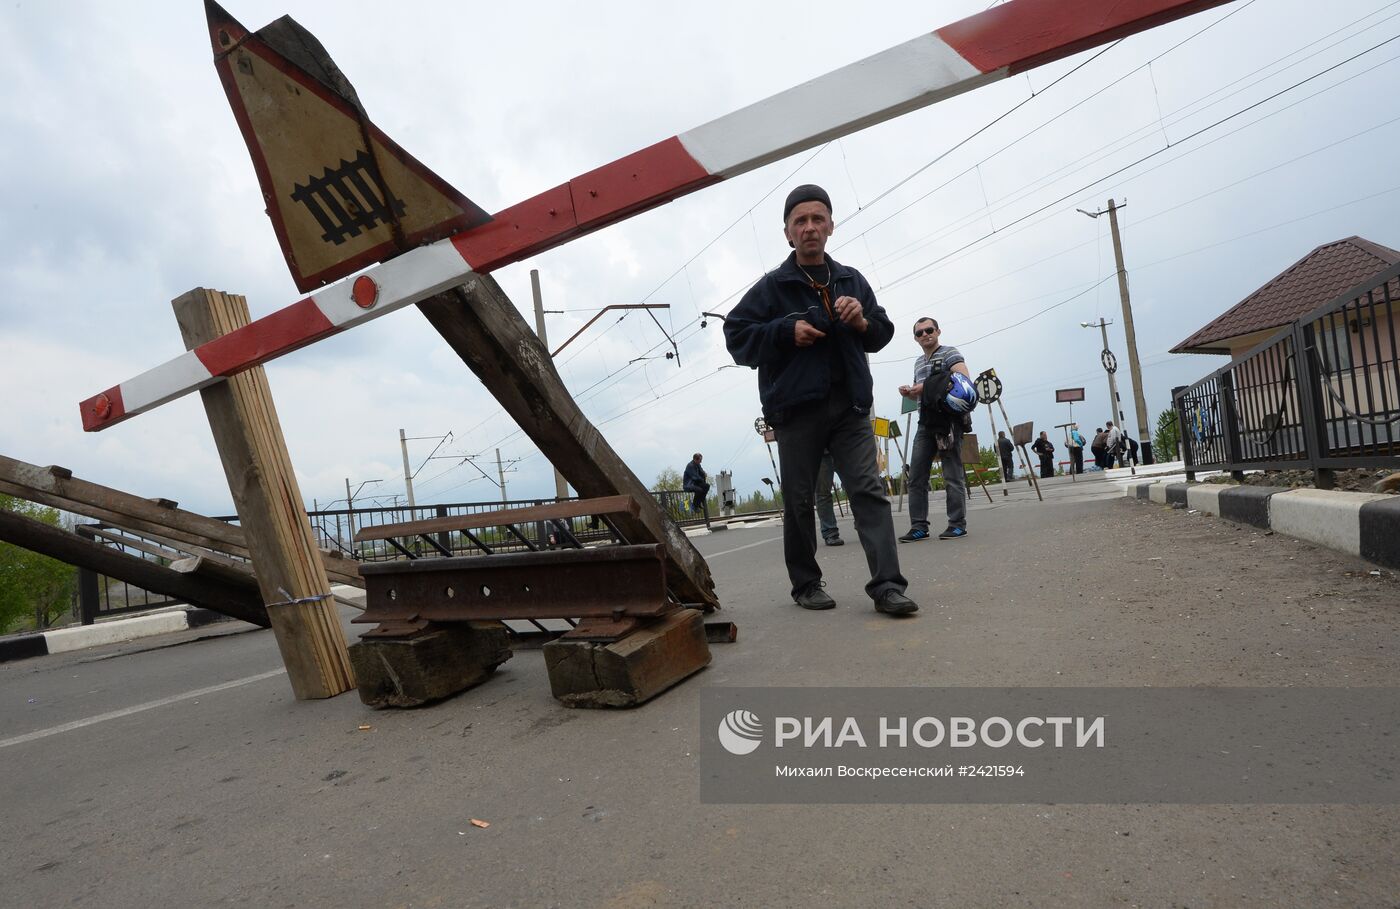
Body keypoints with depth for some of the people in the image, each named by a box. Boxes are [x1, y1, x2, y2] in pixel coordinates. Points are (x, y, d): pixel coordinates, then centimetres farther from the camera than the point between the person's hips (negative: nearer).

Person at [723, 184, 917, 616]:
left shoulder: (852, 280, 14)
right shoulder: (772, 286, 3)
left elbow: (883, 333, 19)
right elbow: (736, 337, -1)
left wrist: (862, 321, -5)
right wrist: (787, 331, -14)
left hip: (850, 405, 3)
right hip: (797, 408, -2)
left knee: (869, 491, -7)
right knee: (799, 501, 5)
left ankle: (887, 586, -6)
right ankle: (806, 584, 19)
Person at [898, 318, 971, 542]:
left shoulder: (949, 353, -1)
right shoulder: (918, 362, 21)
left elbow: (964, 379, -17)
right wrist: (910, 392, 7)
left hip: (948, 421, -7)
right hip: (925, 423, 7)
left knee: (953, 476, -4)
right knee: (916, 477, 1)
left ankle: (957, 525, 3)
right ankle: (919, 527, 5)